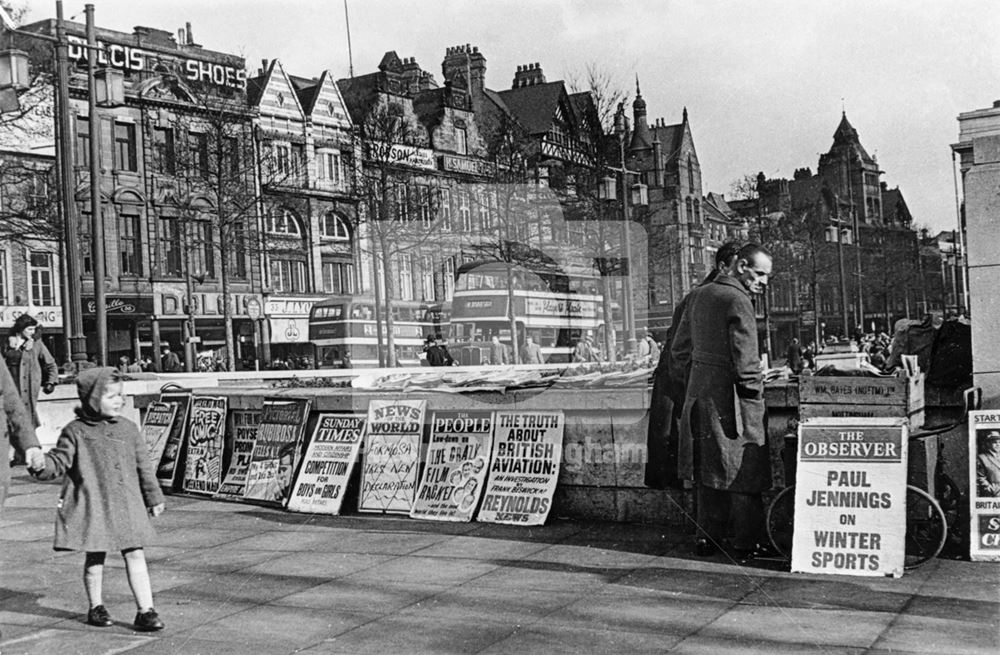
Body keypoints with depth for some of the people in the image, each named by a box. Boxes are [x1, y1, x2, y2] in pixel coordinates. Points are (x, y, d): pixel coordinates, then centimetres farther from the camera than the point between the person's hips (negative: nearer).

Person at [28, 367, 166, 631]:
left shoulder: (128, 428, 5)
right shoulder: (76, 432, -4)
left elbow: (143, 466, 11)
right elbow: (59, 463, -4)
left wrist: (154, 497, 15)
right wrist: (42, 465, -27)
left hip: (127, 505, 2)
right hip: (91, 506, -2)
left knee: (135, 555, -1)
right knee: (95, 558, 9)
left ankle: (145, 610, 3)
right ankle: (96, 607, 28)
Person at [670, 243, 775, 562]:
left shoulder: (699, 295, 11)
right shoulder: (738, 301, -14)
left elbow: (680, 348, 16)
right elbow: (745, 359, -18)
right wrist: (755, 393, -8)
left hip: (699, 392, 8)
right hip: (732, 396, -8)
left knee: (709, 466, 16)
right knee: (745, 470, 1)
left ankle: (707, 537, 21)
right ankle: (746, 544, 4)